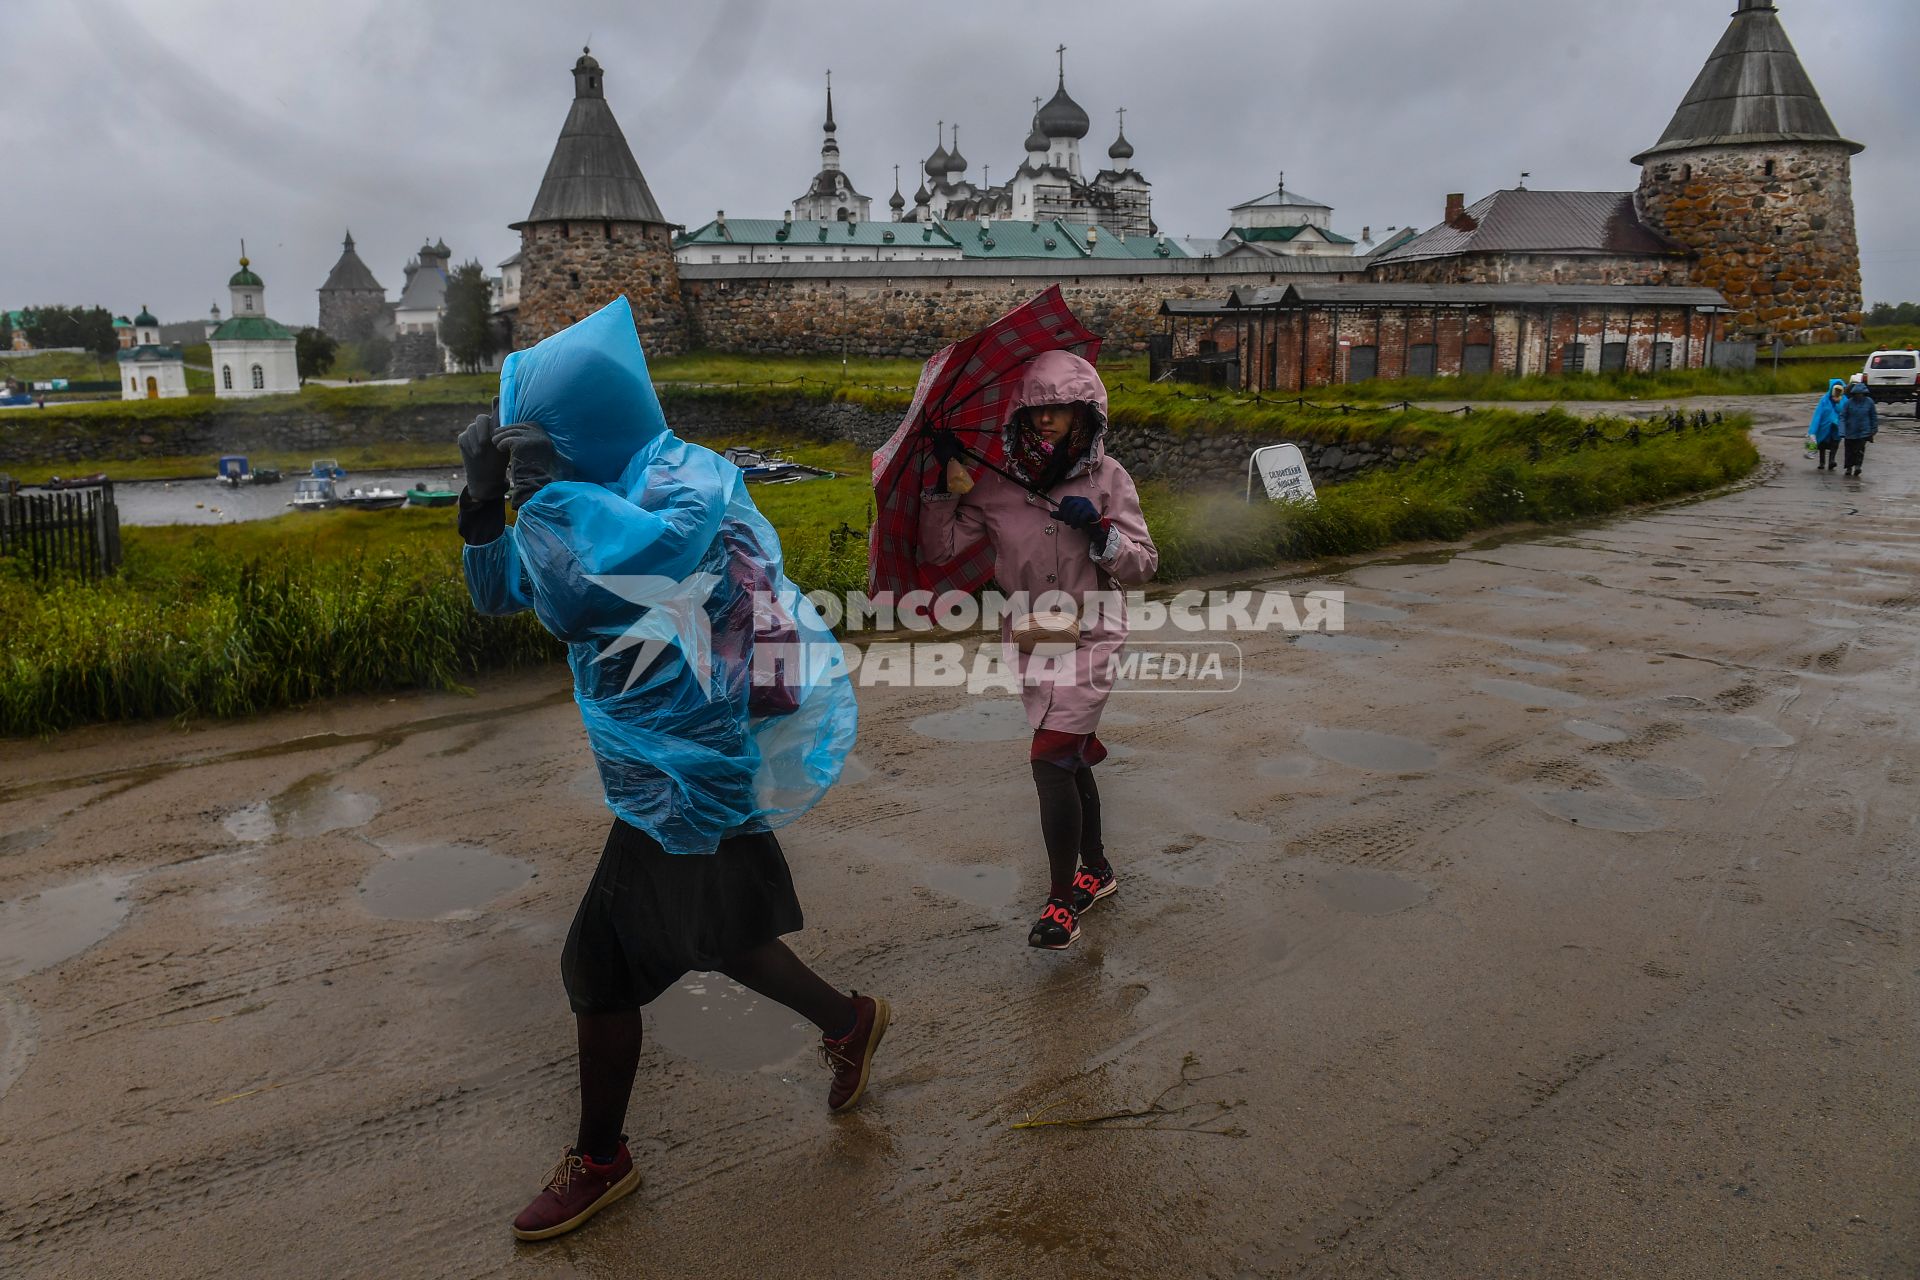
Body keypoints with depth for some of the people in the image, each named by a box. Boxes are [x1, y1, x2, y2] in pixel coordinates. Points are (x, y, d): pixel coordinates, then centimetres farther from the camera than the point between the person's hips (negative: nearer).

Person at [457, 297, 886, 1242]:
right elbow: (499, 592, 10)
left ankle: (600, 1162, 24)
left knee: (603, 963, 3)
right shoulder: (617, 496, 5)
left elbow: (577, 597, -42)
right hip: (712, 769, 9)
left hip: (690, 784, -9)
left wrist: (544, 485, -29)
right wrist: (485, 495, -5)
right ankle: (850, 1022, 43)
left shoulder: (685, 490, -22)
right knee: (715, 933, 23)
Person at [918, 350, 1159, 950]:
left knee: (1051, 761, -14)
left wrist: (1099, 530, -21)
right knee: (1073, 758, 18)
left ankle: (1062, 900, -2)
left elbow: (1143, 565, -4)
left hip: (1089, 636, -4)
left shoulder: (1107, 477, -6)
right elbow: (939, 549, -4)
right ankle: (1097, 868, 39)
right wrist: (947, 483, -14)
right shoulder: (997, 482, -1)